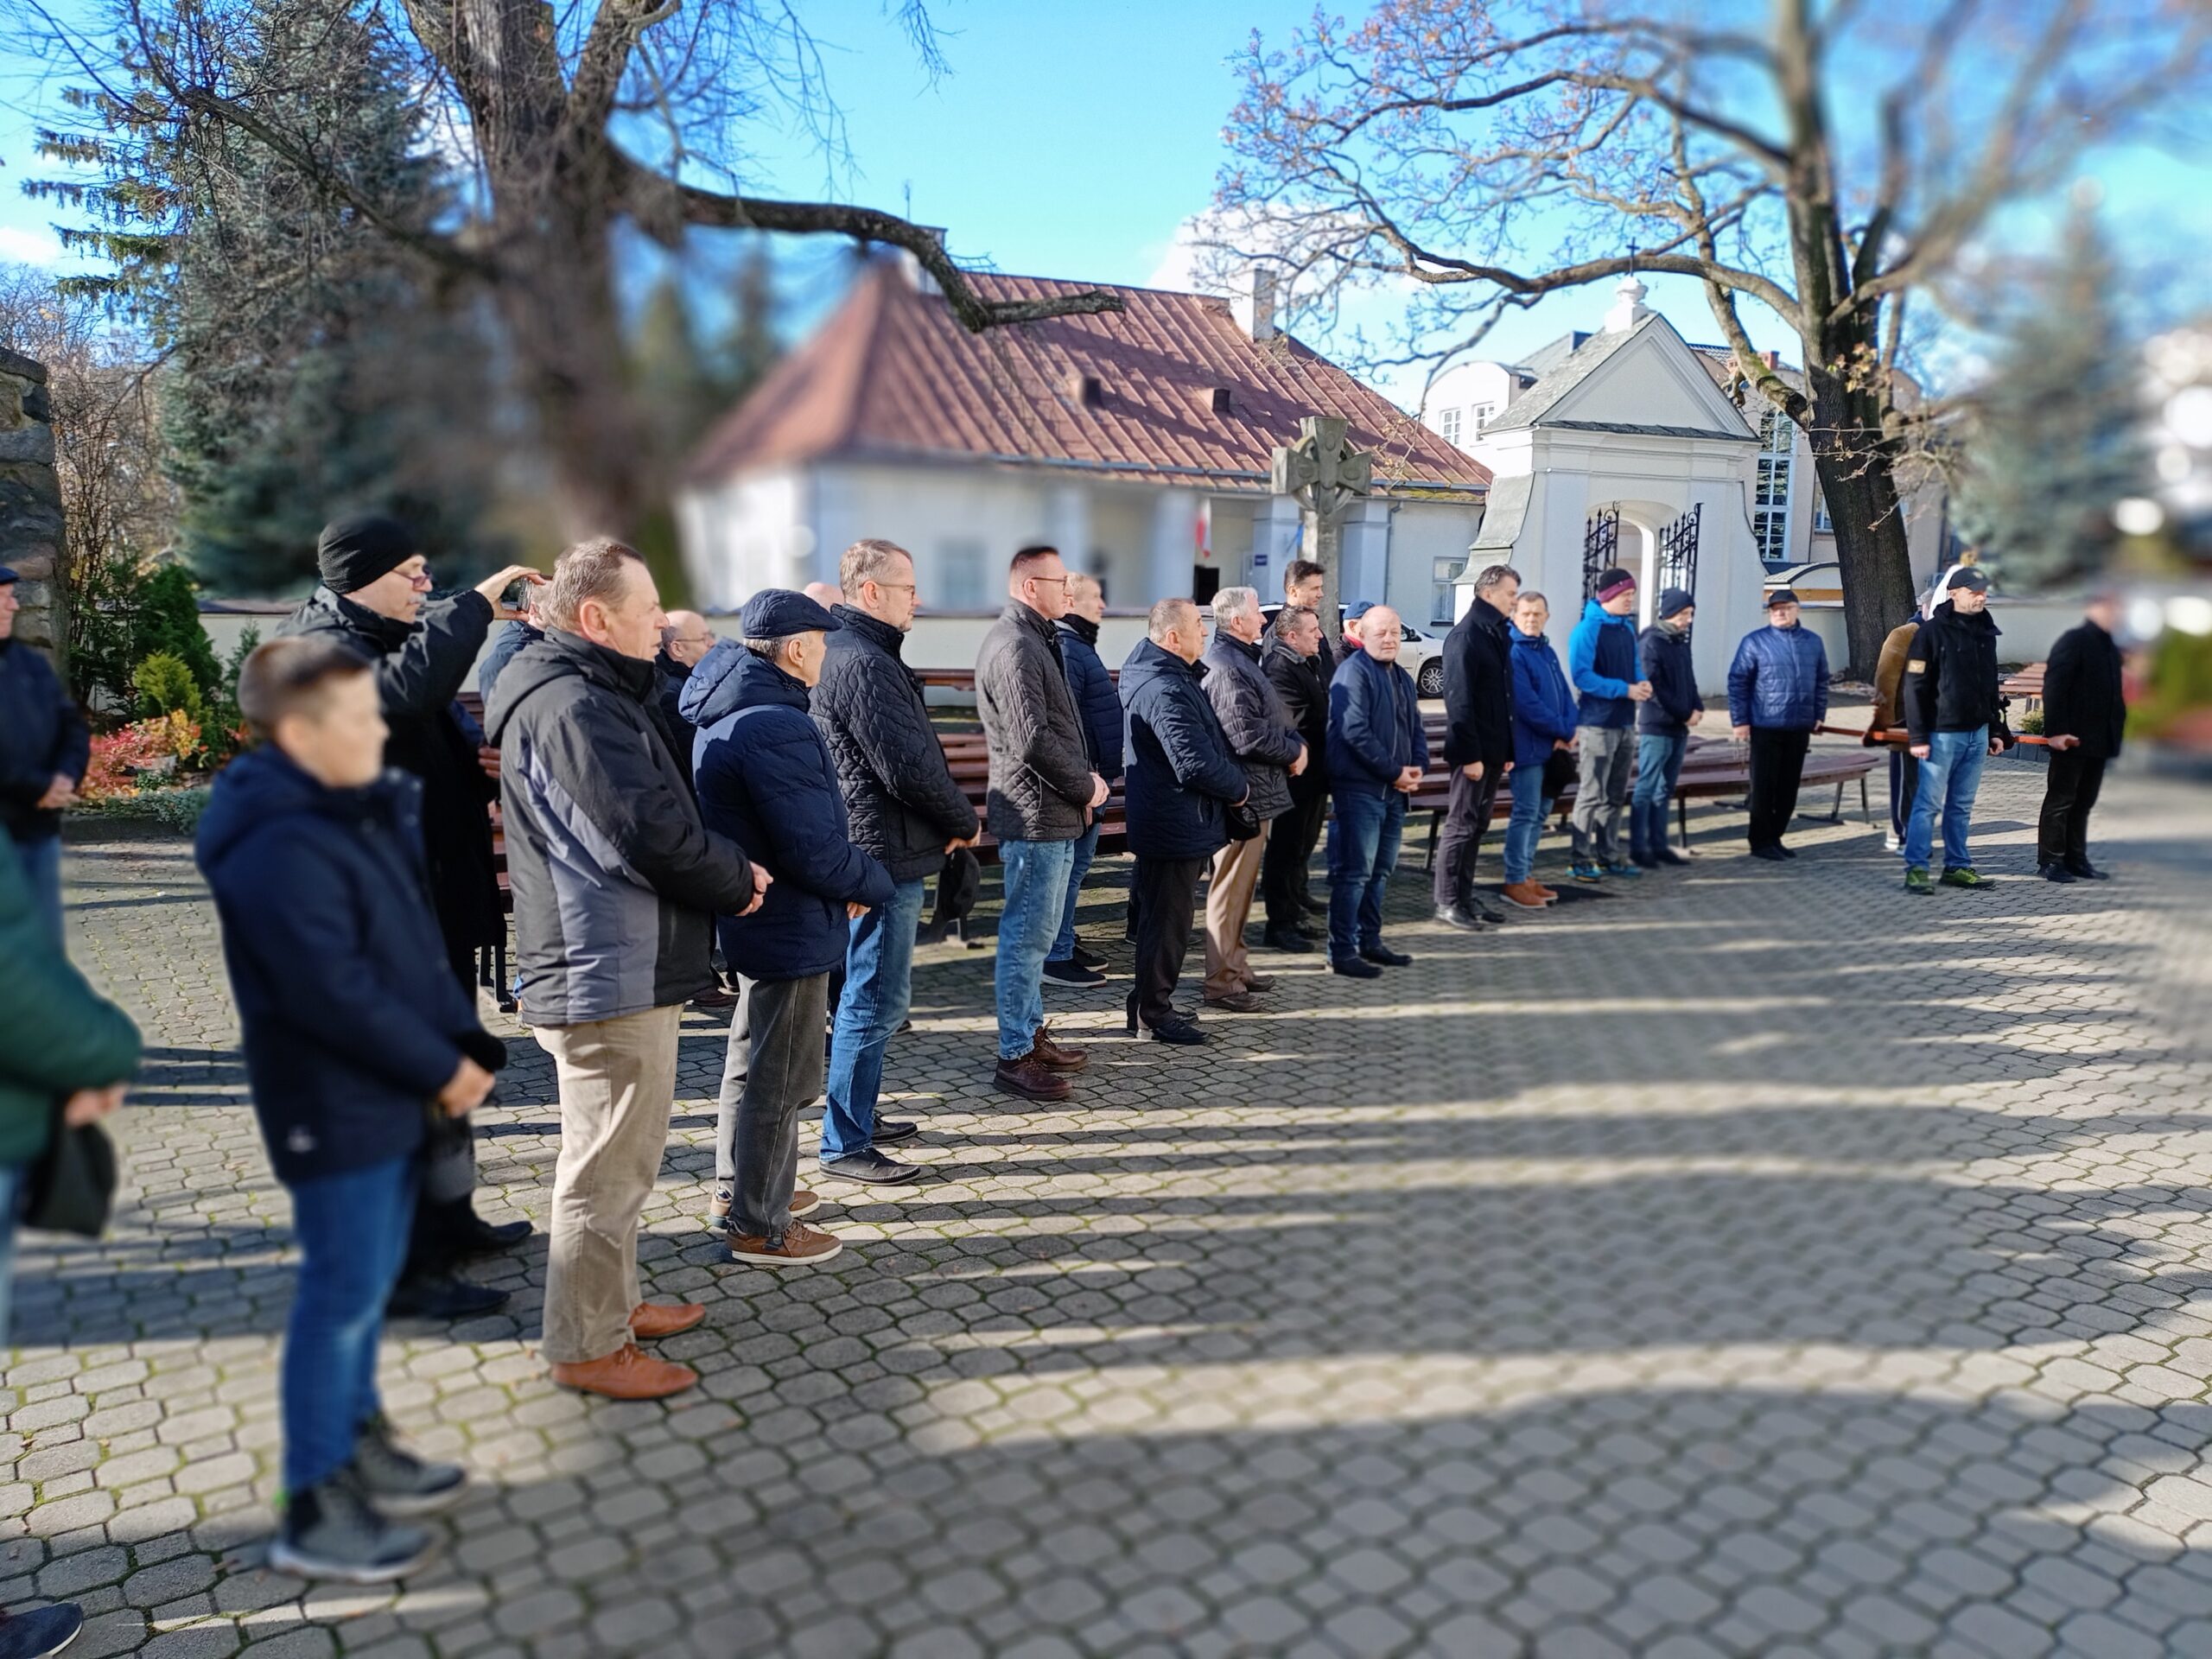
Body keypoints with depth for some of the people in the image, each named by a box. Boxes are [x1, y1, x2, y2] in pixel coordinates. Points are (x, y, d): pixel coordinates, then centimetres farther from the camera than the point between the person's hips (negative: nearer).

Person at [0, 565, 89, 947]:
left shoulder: (31, 663, 13)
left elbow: (73, 725, 13)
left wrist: (66, 776, -5)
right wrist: (35, 787, -16)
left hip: (40, 829, 6)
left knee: (46, 944, 14)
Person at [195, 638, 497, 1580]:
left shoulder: (360, 813, 8)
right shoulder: (281, 850, -23)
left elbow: (414, 949, 9)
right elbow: (339, 994, -25)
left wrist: (467, 1040, 0)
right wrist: (443, 1068, -16)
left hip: (384, 1095, 9)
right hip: (334, 1108, -9)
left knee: (367, 1283, 20)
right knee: (344, 1295, 0)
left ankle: (357, 1447, 36)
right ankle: (315, 1510, 14)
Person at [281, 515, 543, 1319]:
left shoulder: (380, 640, 16)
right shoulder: (322, 650, -14)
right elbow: (404, 689, -37)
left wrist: (479, 766, 4)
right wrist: (475, 603, -27)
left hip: (435, 898, 10)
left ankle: (448, 1217, 36)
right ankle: (400, 1270, 6)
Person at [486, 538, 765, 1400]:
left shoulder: (590, 694, 14)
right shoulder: (573, 707, -20)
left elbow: (658, 811, 16)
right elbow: (653, 832, -25)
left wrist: (725, 869, 1)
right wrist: (737, 882, -8)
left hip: (614, 969, 11)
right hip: (609, 979, -11)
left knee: (618, 1157, 22)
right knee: (607, 1168, 1)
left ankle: (613, 1303, 37)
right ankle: (588, 1347, 15)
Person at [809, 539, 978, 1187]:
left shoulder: (848, 651, 14)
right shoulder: (862, 662, -19)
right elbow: (910, 765, -22)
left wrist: (949, 819, 7)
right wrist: (965, 820, -7)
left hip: (876, 849, 11)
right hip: (888, 852, -11)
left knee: (868, 994, 20)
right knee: (876, 1000, -3)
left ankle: (858, 1115, 33)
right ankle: (845, 1146, 6)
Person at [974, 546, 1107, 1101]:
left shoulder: (1034, 639, 17)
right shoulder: (1015, 647, -17)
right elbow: (1033, 740, -24)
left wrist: (1083, 779, 9)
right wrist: (1085, 786, -12)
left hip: (1052, 812, 11)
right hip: (1036, 814, -11)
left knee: (1036, 931, 18)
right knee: (1028, 934, -4)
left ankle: (1032, 1033, 30)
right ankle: (1014, 1056, 4)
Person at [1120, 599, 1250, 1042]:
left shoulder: (1157, 672, 11)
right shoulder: (1168, 691, -24)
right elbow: (1197, 765, -28)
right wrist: (1239, 786, -11)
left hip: (1162, 820, 11)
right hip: (1176, 825, -11)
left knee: (1158, 915, 20)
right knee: (1168, 920, 1)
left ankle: (1152, 1001, 32)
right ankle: (1154, 1013, 12)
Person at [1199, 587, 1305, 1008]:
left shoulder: (1241, 659, 15)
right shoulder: (1227, 669, -20)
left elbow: (1270, 717, 21)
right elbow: (1247, 736, -25)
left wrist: (1295, 741, 2)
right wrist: (1293, 752, -10)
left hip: (1252, 793, 11)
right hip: (1243, 795, -11)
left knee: (1241, 885, 19)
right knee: (1231, 888, -4)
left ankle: (1235, 965, 31)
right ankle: (1221, 981, 4)